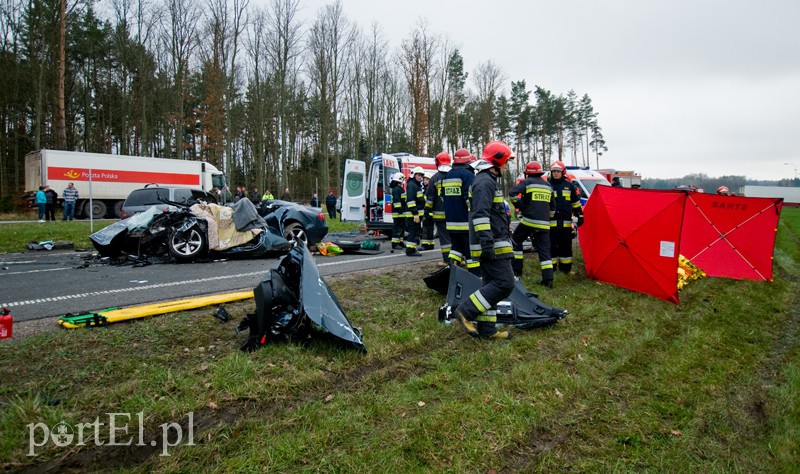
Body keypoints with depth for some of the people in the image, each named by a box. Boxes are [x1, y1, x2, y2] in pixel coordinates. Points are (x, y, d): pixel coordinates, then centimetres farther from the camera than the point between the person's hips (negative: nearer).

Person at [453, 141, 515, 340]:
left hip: (492, 244, 11)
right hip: (492, 245, -11)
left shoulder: (488, 180, 21)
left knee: (491, 284, 11)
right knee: (505, 283, -11)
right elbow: (480, 214, -23)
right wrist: (487, 242, -28)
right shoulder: (485, 182, -13)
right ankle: (466, 311, -7)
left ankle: (486, 329, 15)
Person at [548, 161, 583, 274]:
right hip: (550, 222, -2)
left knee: (566, 246, 8)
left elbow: (576, 202, 17)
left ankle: (566, 268, 18)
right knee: (551, 246, -1)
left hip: (566, 222, 2)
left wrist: (580, 215, 15)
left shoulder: (569, 185, 10)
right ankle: (550, 268, 7)